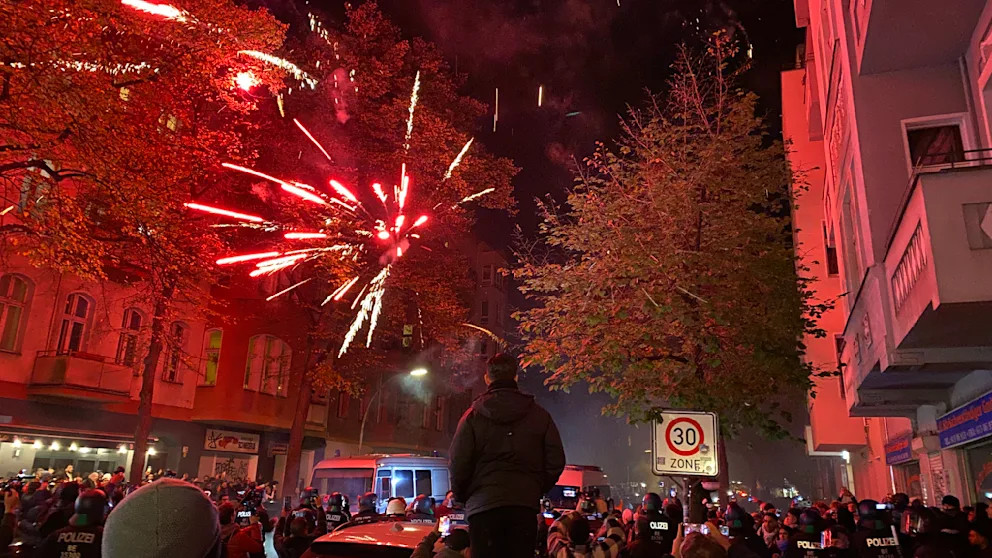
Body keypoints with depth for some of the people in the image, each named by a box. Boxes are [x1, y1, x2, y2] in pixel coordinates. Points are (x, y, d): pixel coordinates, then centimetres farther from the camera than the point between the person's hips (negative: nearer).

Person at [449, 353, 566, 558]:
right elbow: (556, 461, 4)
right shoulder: (539, 414, 6)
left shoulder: (473, 415, -1)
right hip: (525, 505, 2)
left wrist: (461, 496, 13)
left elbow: (458, 464, -4)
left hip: (483, 505, -2)